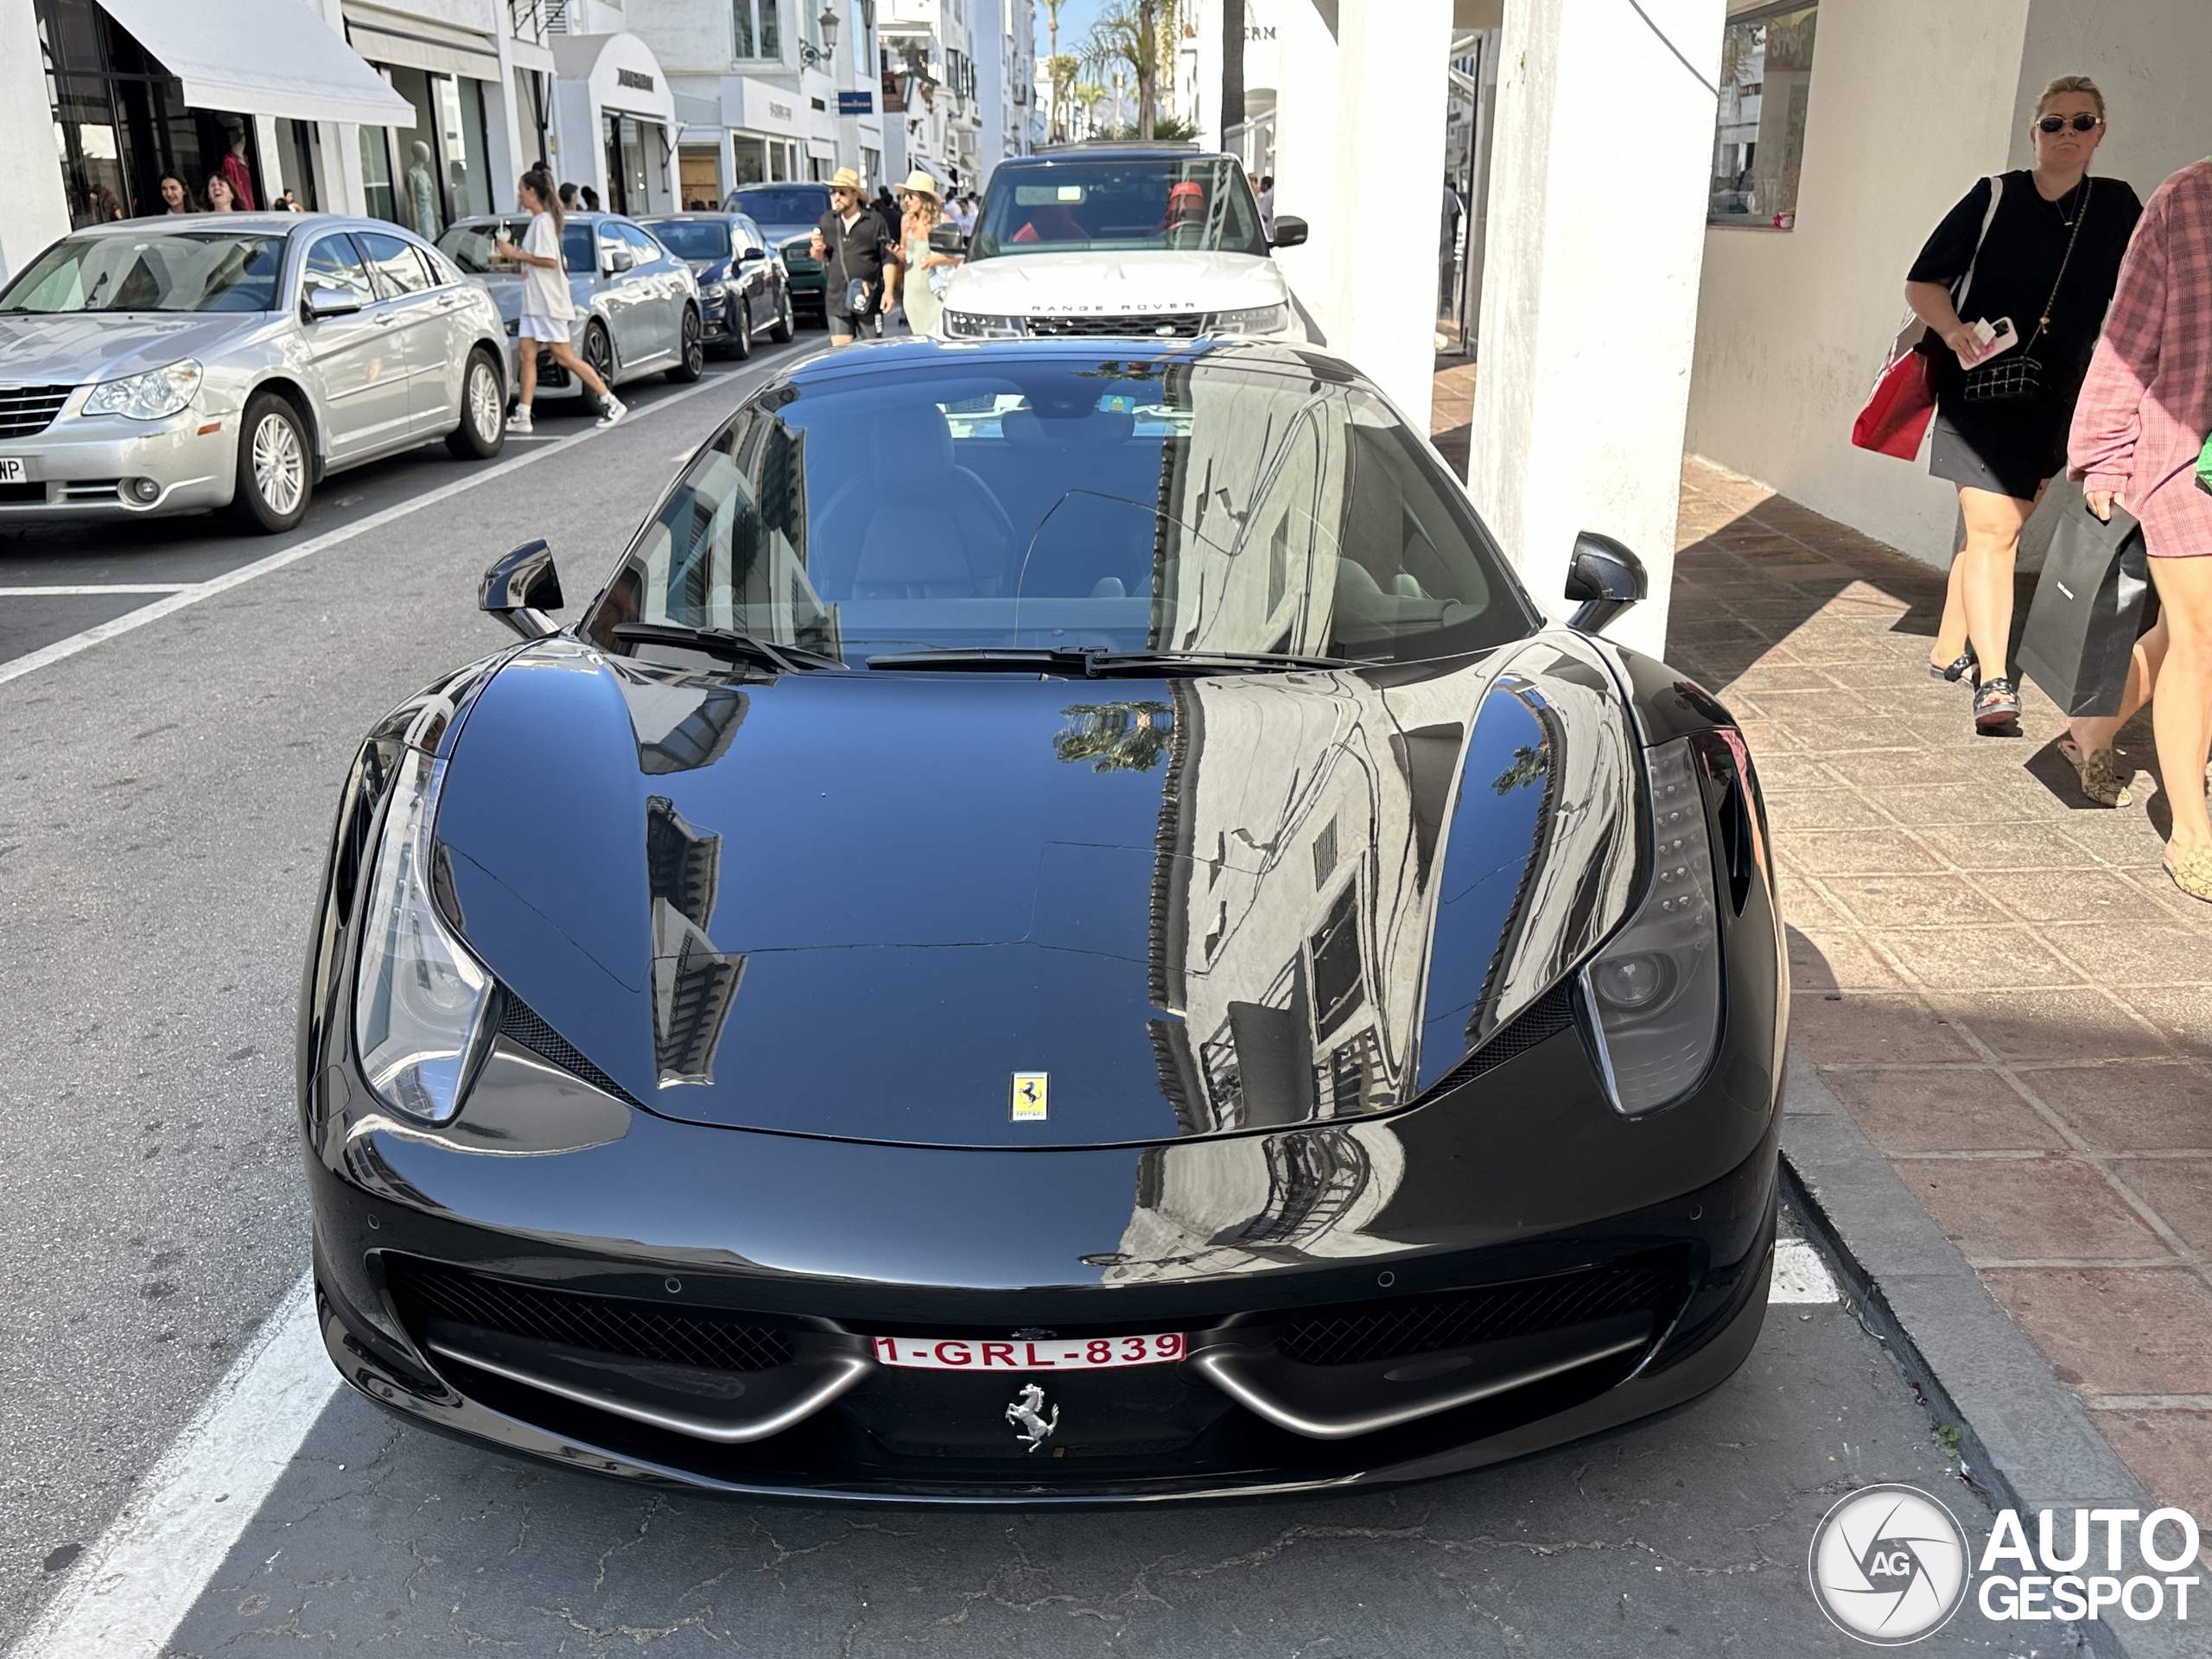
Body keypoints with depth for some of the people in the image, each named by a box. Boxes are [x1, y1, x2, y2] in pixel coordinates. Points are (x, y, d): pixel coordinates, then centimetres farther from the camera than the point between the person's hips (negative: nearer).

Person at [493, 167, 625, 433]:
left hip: (549, 301, -10)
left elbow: (549, 261, -21)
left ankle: (611, 403, -1)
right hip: (533, 301, 10)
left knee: (564, 356, -8)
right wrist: (510, 257, 10)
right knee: (526, 354, 2)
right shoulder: (537, 221, 17)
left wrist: (515, 253, -15)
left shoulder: (544, 221, -12)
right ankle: (523, 416, 0)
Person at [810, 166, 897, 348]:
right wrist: (817, 249, -4)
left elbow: (889, 259, 1)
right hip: (836, 299, 3)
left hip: (868, 299, -3)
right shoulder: (827, 221, 12)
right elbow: (819, 257, 20)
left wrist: (888, 291, -8)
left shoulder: (874, 222, 0)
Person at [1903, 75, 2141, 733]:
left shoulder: (2117, 206, 7)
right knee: (1992, 529, -12)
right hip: (1979, 385, -3)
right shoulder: (1994, 198, -1)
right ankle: (1993, 681, -14)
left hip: (2052, 399, 3)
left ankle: (1949, 651, 24)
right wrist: (1954, 332, -20)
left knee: (1996, 529, 9)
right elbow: (1922, 283, -2)